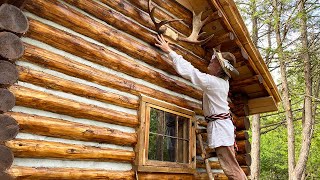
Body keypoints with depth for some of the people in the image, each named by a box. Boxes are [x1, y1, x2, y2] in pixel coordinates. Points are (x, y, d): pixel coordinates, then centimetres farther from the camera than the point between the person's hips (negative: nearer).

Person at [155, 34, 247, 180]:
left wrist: (169, 50, -5)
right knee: (232, 167, 14)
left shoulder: (212, 81, -18)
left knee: (231, 168, -5)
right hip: (222, 124, 10)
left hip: (219, 126, -10)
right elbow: (194, 72, 17)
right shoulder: (223, 81, 8)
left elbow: (189, 71, -14)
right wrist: (176, 64, 19)